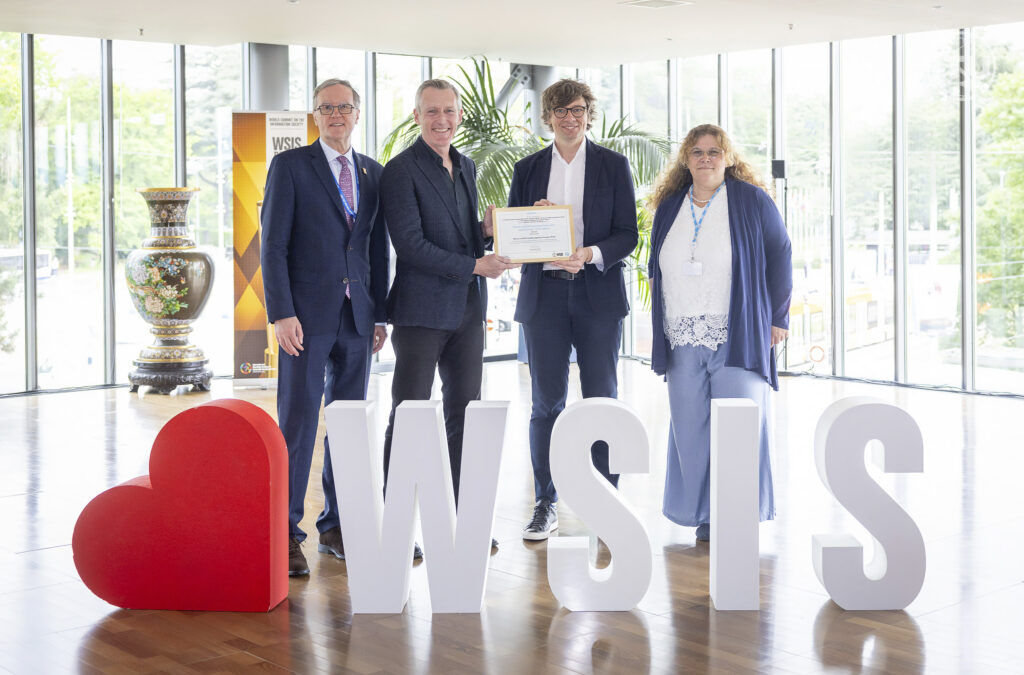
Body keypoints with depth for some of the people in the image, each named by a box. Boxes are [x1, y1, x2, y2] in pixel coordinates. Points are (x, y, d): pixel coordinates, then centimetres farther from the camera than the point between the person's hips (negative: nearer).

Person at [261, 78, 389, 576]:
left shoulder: (373, 173, 13)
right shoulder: (290, 166, 0)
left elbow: (378, 250, 15)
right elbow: (273, 245, -5)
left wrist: (380, 315, 10)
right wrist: (281, 313, -13)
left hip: (357, 317, 5)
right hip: (307, 316, -4)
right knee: (297, 423, -5)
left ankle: (337, 526, 17)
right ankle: (286, 534, 1)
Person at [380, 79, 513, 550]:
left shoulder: (466, 167, 15)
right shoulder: (401, 171, -9)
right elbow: (412, 246, -16)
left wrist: (486, 230, 0)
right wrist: (475, 265, -17)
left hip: (467, 310, 7)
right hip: (422, 312, -7)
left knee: (465, 414, 10)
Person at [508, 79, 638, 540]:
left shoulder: (613, 166, 6)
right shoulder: (528, 169, 11)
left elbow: (628, 234, 1)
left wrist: (590, 254, -17)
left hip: (598, 295, -1)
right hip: (544, 295, 1)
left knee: (602, 402, 2)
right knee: (546, 403, 2)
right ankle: (545, 506, 11)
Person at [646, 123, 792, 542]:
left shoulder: (751, 201, -1)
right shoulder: (669, 207, 12)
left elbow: (780, 255, 2)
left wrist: (778, 316, -1)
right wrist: (663, 328, 13)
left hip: (737, 338, -4)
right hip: (683, 342, 4)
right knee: (690, 428, 3)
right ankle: (704, 515, 12)